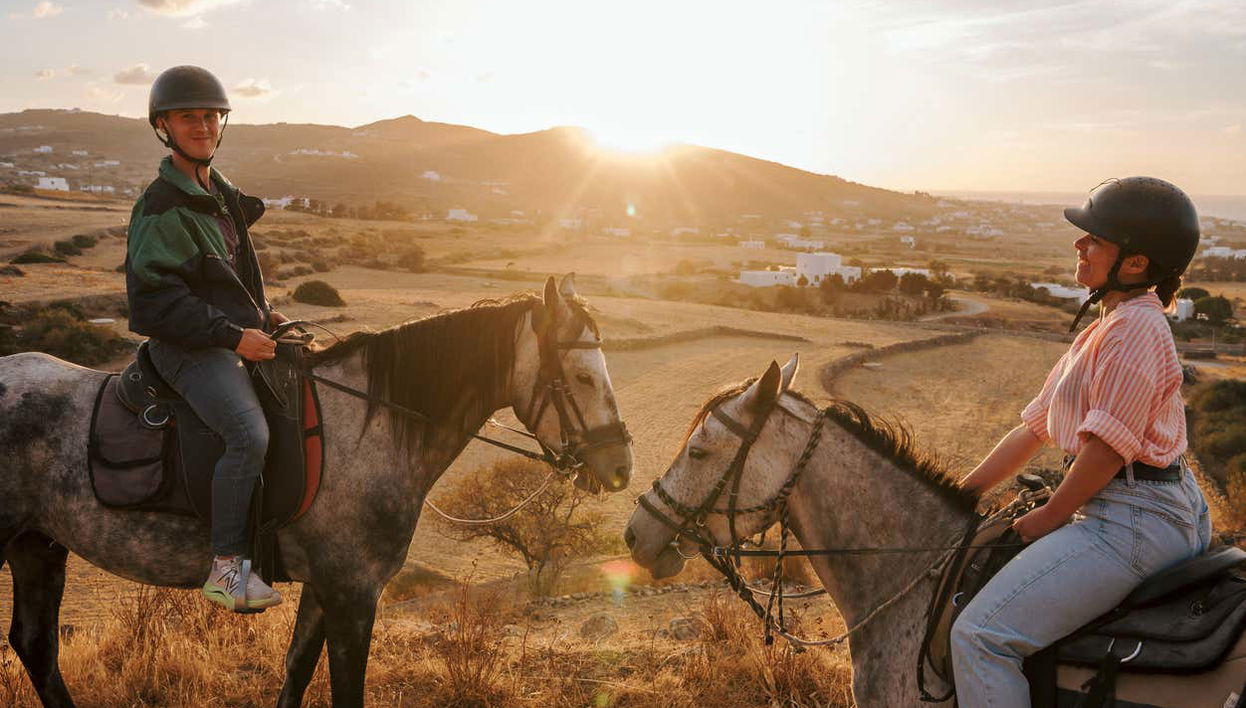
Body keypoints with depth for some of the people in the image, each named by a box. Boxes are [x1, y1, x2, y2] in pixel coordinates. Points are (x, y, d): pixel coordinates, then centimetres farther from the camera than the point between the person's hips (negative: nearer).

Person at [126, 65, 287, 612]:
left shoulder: (220, 195, 17)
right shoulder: (161, 209, -12)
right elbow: (154, 302, -18)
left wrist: (263, 315, 14)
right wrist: (233, 335, -21)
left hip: (240, 336, 10)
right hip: (189, 348, -10)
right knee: (251, 434, -30)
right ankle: (227, 567, -20)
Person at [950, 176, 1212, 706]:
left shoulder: (1134, 326, -14)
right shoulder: (1101, 329, 18)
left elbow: (1109, 445, -20)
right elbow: (1033, 428, 17)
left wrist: (1048, 517, -8)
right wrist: (959, 496, 15)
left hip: (1133, 519, -11)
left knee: (980, 634, -19)